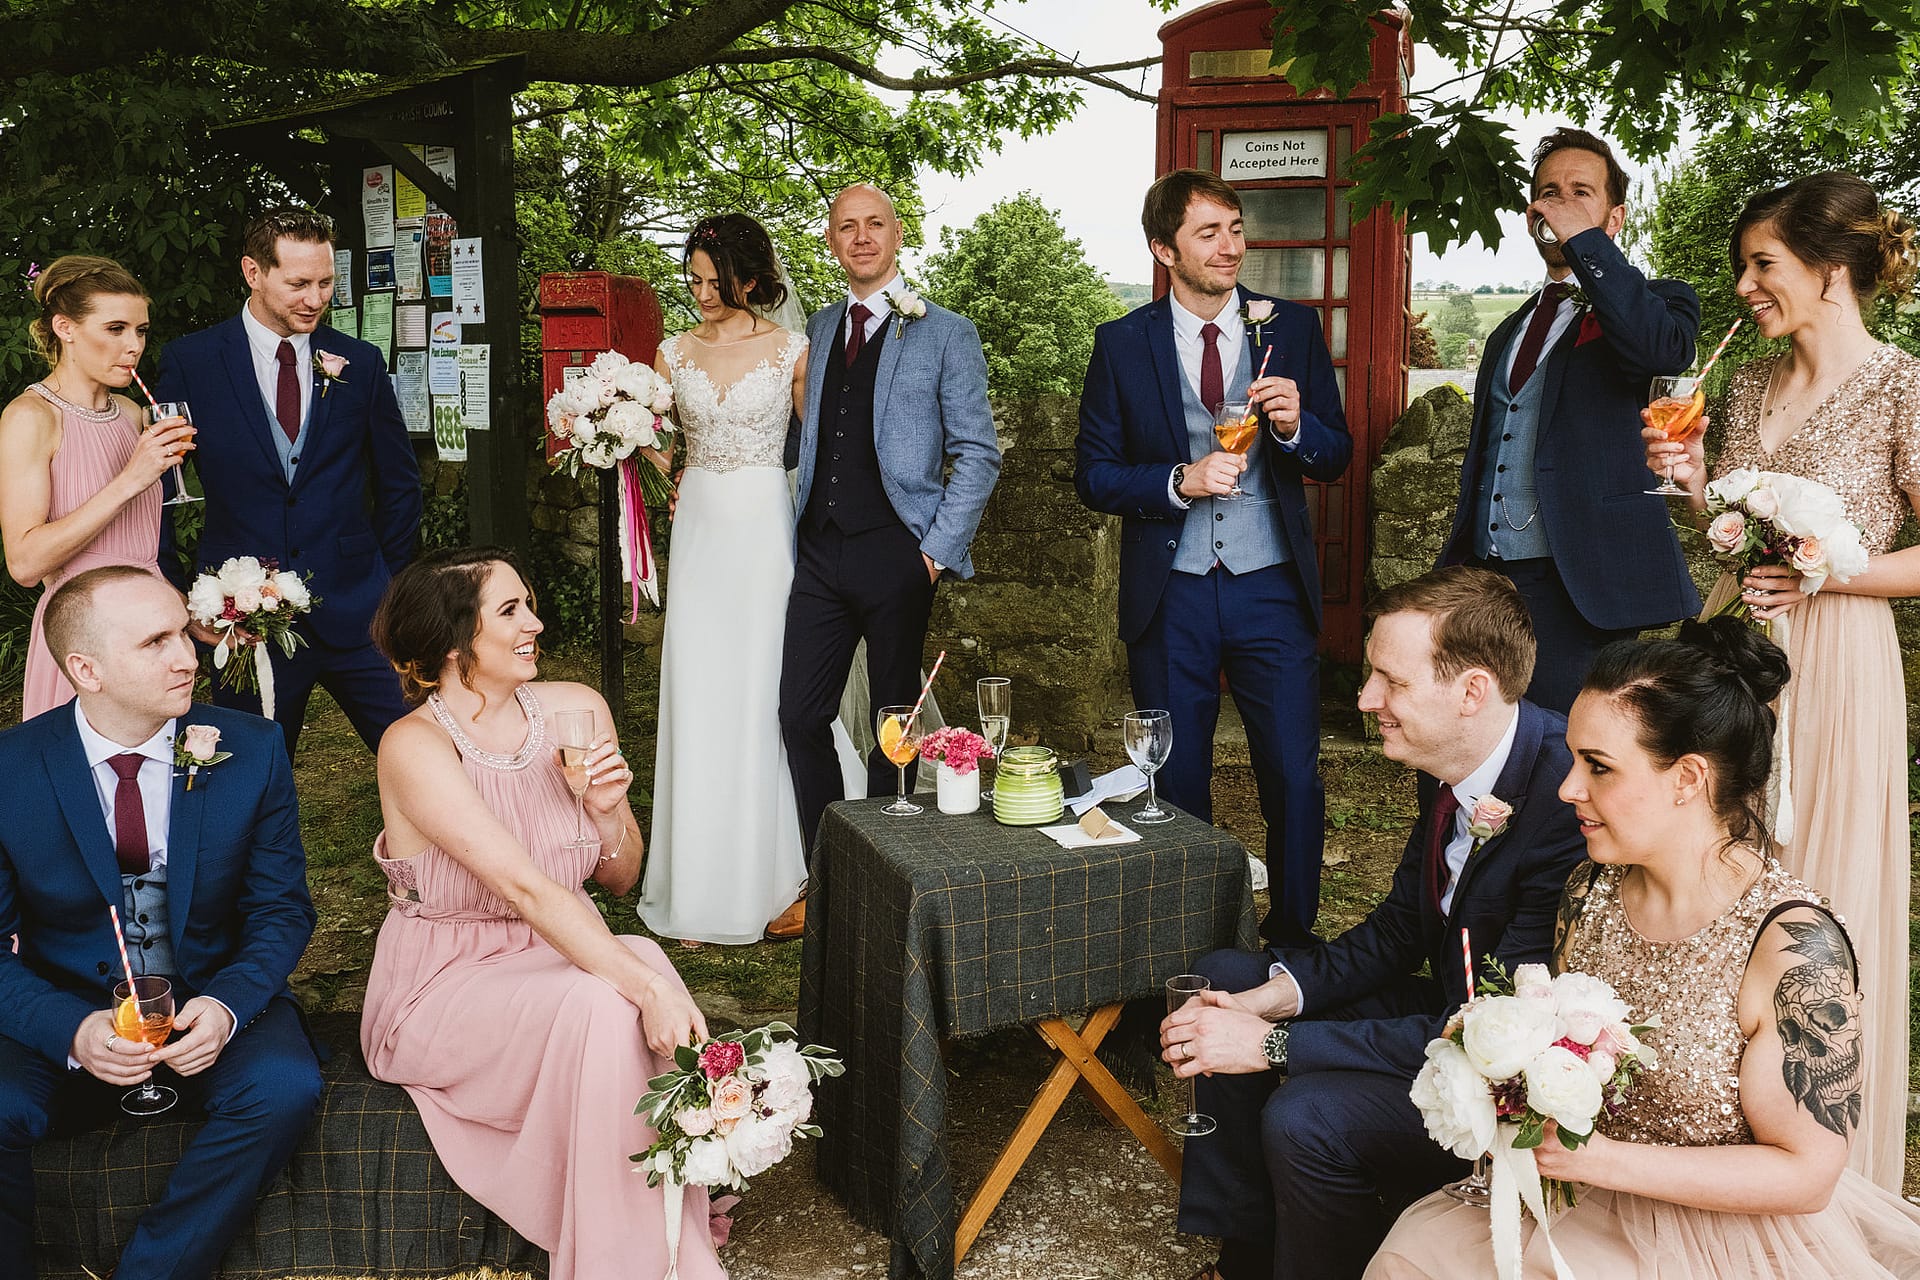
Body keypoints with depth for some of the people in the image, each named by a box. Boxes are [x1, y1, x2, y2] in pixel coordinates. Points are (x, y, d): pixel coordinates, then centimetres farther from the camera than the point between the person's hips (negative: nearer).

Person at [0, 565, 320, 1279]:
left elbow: (282, 910, 1)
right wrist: (72, 1031, -23)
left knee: (283, 1087, -29)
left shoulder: (250, 751, -5)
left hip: (212, 1002, 1)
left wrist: (230, 1004, -19)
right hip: (64, 1015, 0)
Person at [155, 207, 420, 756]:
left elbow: (399, 483, 12)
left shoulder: (361, 362, 4)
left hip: (356, 613, 1)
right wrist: (179, 600, -1)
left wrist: (383, 583, 10)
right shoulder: (189, 361, 0)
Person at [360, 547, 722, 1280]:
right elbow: (524, 887, -30)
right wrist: (646, 988, -38)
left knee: (645, 965, -27)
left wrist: (611, 812, -13)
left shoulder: (575, 711, -1)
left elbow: (620, 881, 9)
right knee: (600, 1007, -31)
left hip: (559, 950, 5)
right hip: (445, 985, -5)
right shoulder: (415, 746, -17)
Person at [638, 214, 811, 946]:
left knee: (763, 691, 0)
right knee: (696, 698, 2)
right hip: (699, 524, 3)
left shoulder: (792, 351, -1)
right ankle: (701, 883, 12)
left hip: (765, 528, -3)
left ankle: (763, 876, 15)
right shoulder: (675, 354, 8)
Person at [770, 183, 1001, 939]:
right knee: (801, 714, 2)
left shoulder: (945, 334, 0)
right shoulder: (817, 330, 15)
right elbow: (807, 438, 17)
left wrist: (938, 549, -9)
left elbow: (978, 452, -3)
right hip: (819, 551, 4)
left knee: (894, 722, 6)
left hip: (896, 555, -4)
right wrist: (796, 525, 5)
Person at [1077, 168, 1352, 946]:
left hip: (1272, 590, 1)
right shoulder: (1122, 345, 1)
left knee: (1295, 778, 1)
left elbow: (1336, 458, 7)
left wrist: (1297, 425, -15)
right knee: (1177, 785, 10)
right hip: (1169, 597, 0)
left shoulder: (1293, 329, 4)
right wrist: (1178, 481, -16)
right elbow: (1093, 476, 0)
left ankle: (1293, 937, 21)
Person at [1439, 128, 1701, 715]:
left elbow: (1667, 350, -23)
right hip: (1485, 580, 6)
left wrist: (1585, 241, -16)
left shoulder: (1653, 304, 4)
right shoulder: (1510, 332, 22)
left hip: (1575, 587, -6)